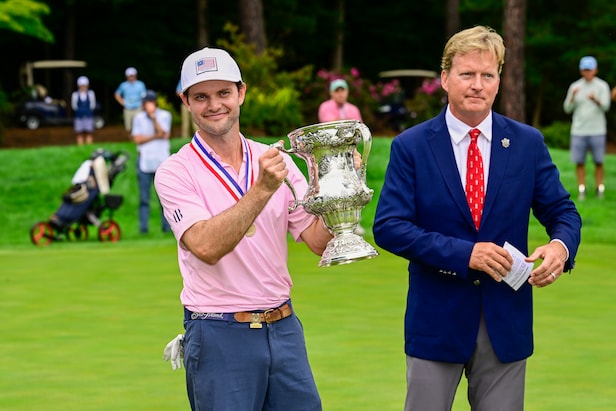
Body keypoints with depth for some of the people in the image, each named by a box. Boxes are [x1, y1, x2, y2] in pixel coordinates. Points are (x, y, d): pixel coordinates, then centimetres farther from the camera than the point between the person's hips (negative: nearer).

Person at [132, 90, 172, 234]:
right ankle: (143, 227, 0)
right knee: (144, 197, -2)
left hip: (162, 161, 0)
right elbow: (137, 139, -1)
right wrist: (156, 136, -9)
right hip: (144, 161, 0)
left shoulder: (165, 116, 6)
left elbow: (164, 134, -8)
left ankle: (166, 226, 3)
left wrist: (154, 118, -14)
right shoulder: (139, 118, 8)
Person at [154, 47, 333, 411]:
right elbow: (207, 247, -21)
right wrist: (262, 189, -27)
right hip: (220, 337, -4)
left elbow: (321, 241, 1)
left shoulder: (275, 162, 7)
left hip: (283, 327, 4)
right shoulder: (176, 173, -6)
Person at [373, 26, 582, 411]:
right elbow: (388, 227, -10)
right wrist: (463, 253, -21)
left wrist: (561, 245, -17)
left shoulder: (528, 143, 3)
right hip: (437, 321, -2)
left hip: (507, 322, 2)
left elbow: (562, 211, 7)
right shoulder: (411, 146, -4)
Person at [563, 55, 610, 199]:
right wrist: (572, 96, -15)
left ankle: (599, 189, 7)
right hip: (578, 130, 2)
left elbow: (605, 106, -11)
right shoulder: (575, 86, 8)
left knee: (599, 162, 0)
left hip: (597, 130, -2)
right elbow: (567, 109, 4)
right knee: (579, 162, -1)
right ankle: (581, 190, 5)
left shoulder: (602, 86, 2)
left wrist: (596, 99, -32)